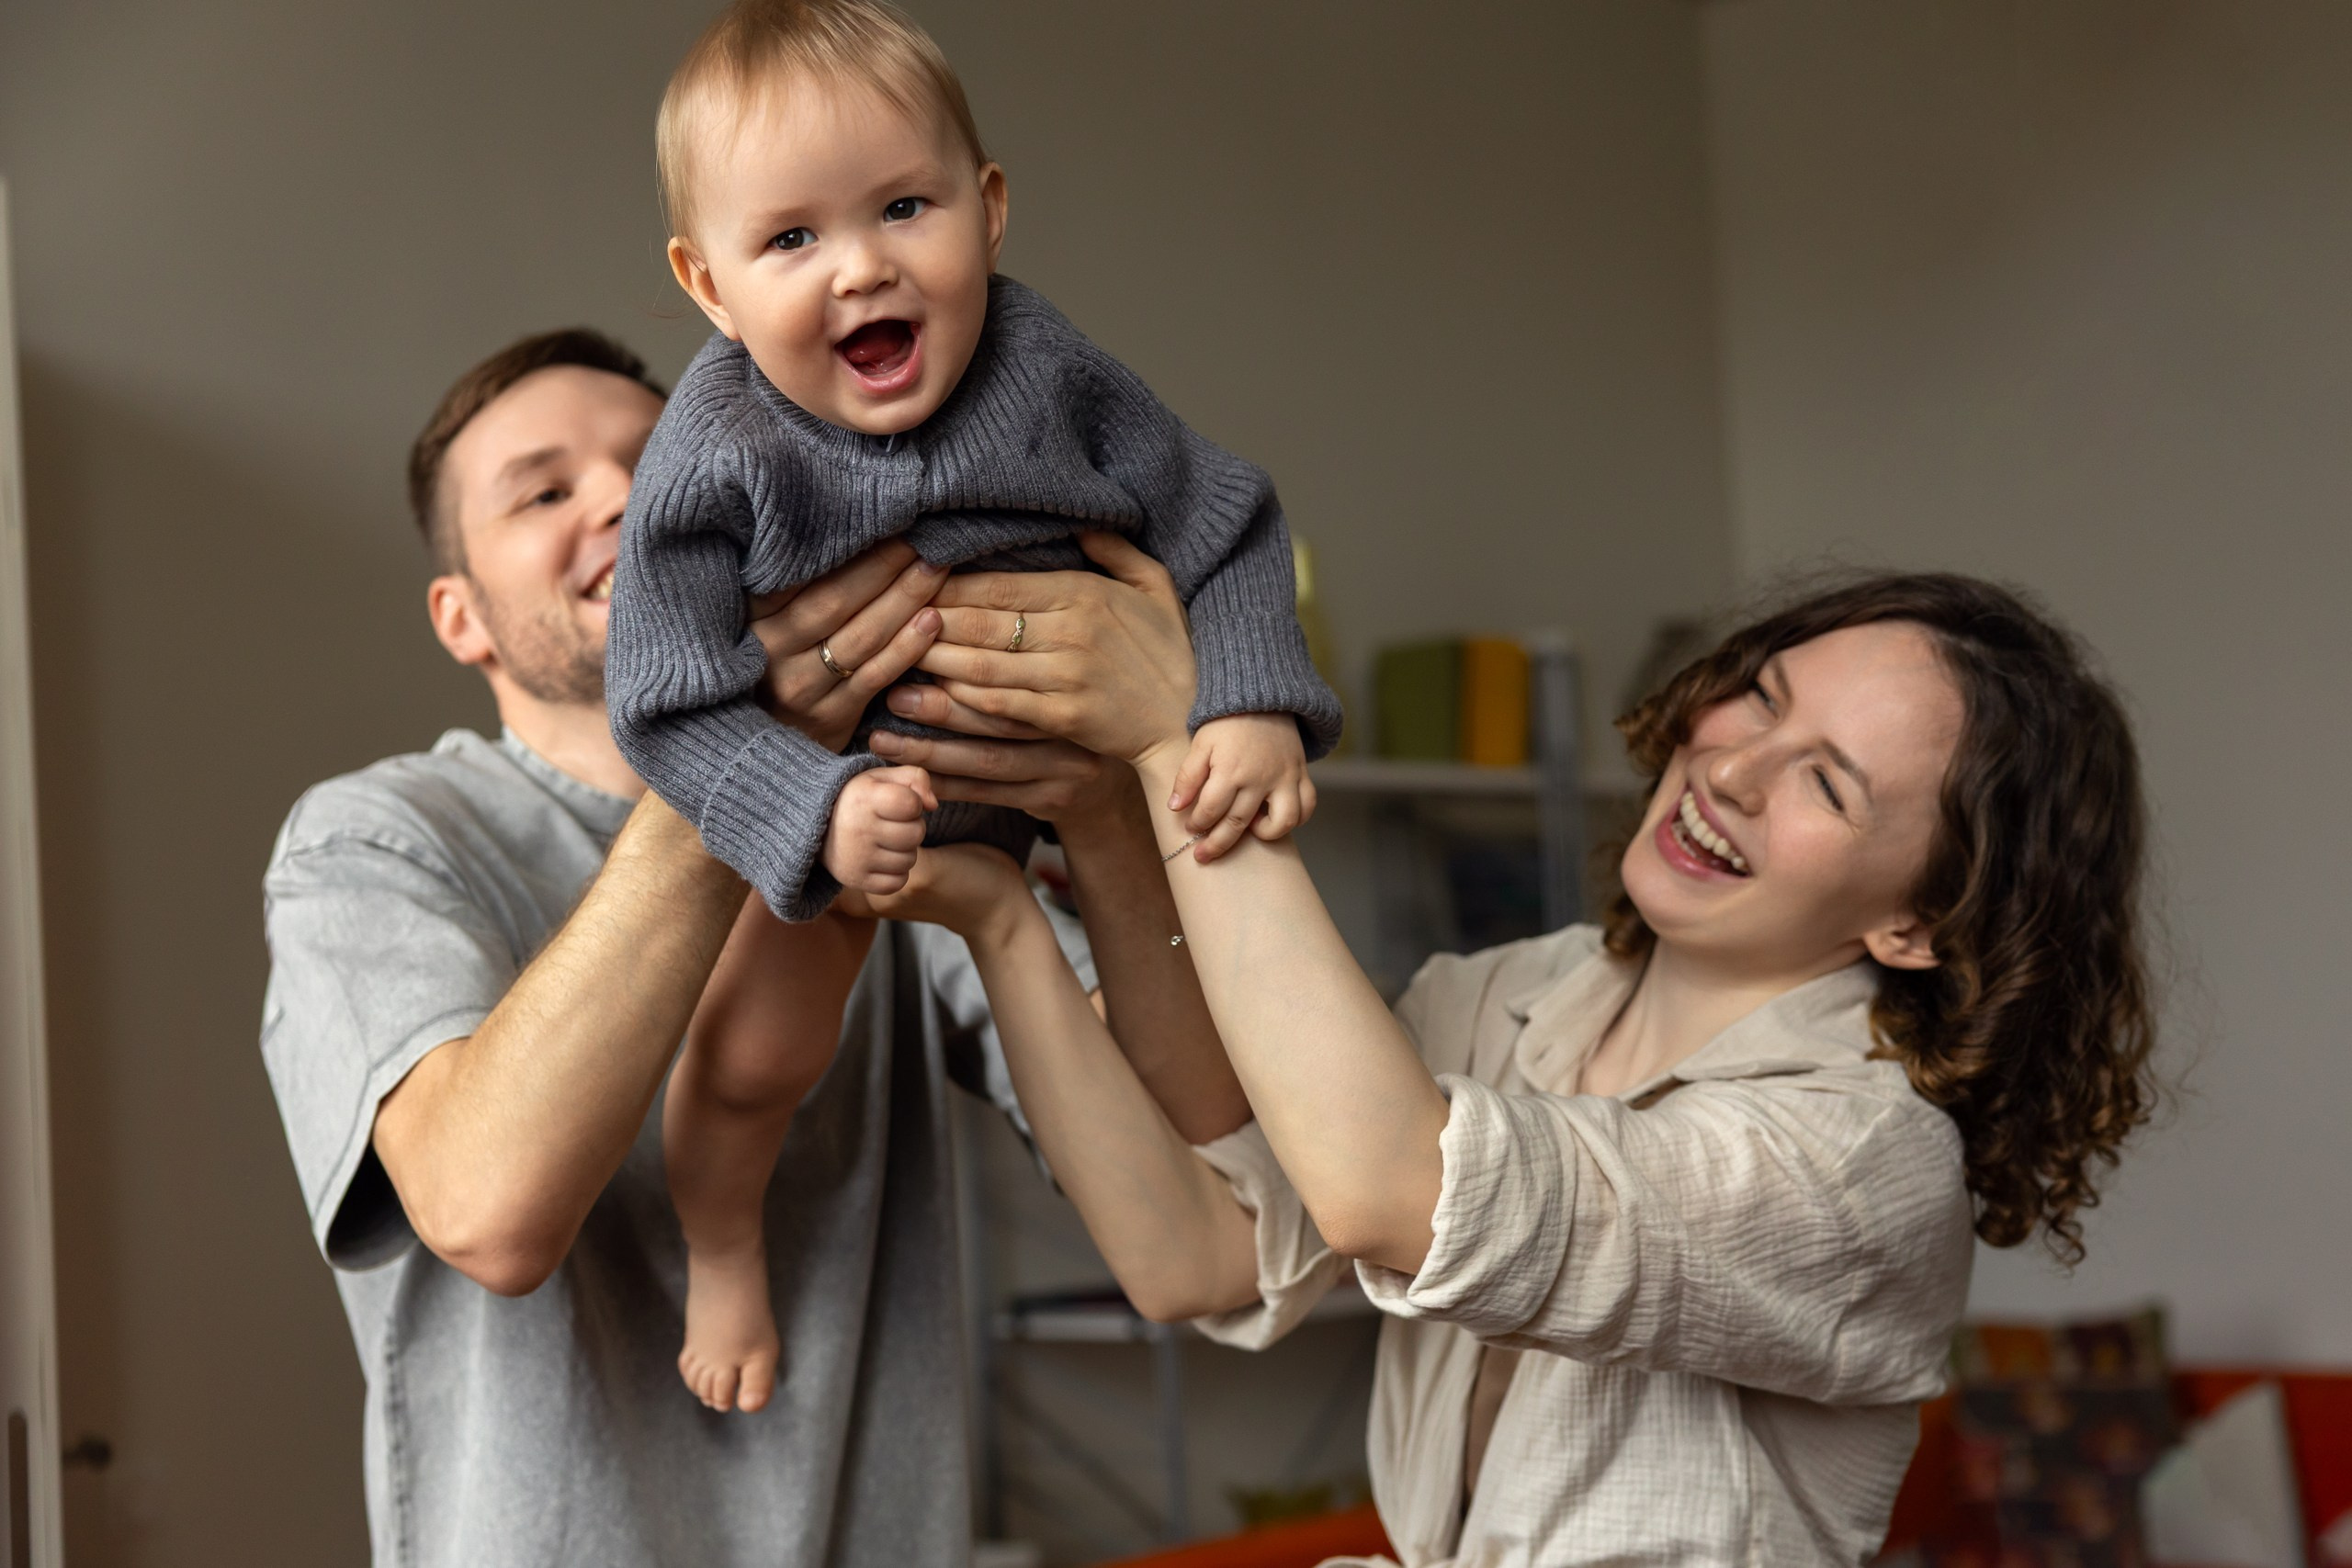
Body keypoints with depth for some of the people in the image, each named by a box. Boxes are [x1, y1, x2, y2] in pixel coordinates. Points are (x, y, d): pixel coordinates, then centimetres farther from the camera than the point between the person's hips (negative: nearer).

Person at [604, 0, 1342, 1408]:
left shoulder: (1047, 375, -22)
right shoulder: (713, 460, -29)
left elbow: (1220, 528, -14)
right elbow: (675, 706, -26)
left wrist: (1257, 708, -29)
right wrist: (819, 816, -43)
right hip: (819, 791, -3)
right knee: (759, 1050, -5)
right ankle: (724, 1248, 28)